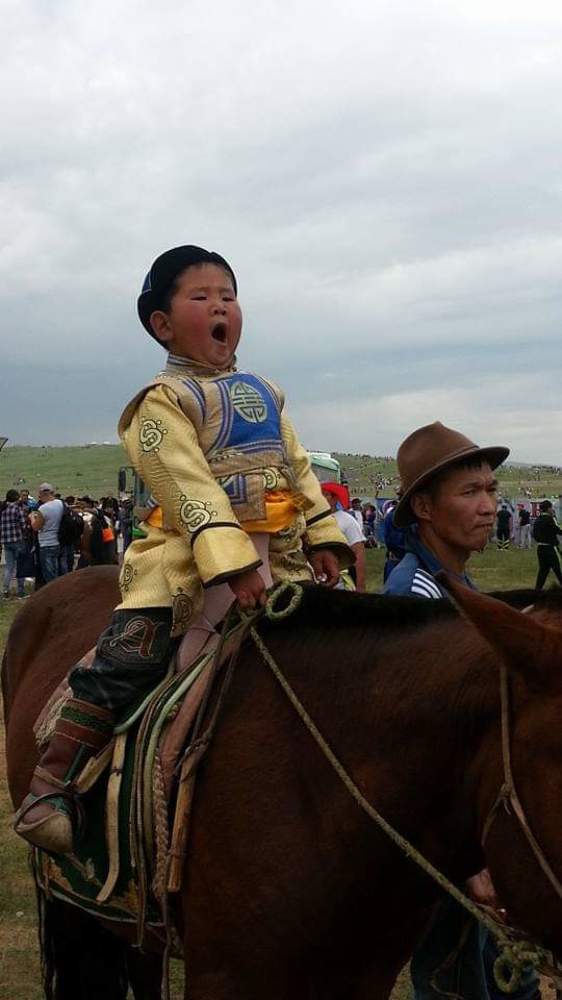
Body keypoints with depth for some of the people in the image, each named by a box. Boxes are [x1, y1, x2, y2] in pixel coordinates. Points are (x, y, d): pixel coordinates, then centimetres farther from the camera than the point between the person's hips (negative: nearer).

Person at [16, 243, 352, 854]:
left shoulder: (264, 392, 18)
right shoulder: (164, 400, -5)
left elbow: (299, 470, 19)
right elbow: (190, 489, -18)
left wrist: (323, 538, 7)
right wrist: (232, 562, -28)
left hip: (278, 558, 7)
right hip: (190, 560, -6)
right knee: (120, 670, -17)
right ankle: (48, 790, -9)